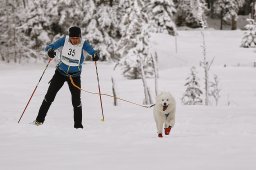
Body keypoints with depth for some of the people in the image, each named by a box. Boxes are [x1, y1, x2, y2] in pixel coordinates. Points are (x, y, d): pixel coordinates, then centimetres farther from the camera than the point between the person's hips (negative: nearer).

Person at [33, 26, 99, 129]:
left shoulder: (84, 44, -17)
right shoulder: (64, 41, -14)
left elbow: (93, 52, -28)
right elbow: (50, 47, -14)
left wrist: (96, 55, -53)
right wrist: (50, 51, -38)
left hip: (75, 76, -1)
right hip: (60, 72, 1)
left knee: (76, 100, -6)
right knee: (50, 95, -2)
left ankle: (78, 125, 6)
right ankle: (40, 119, 9)